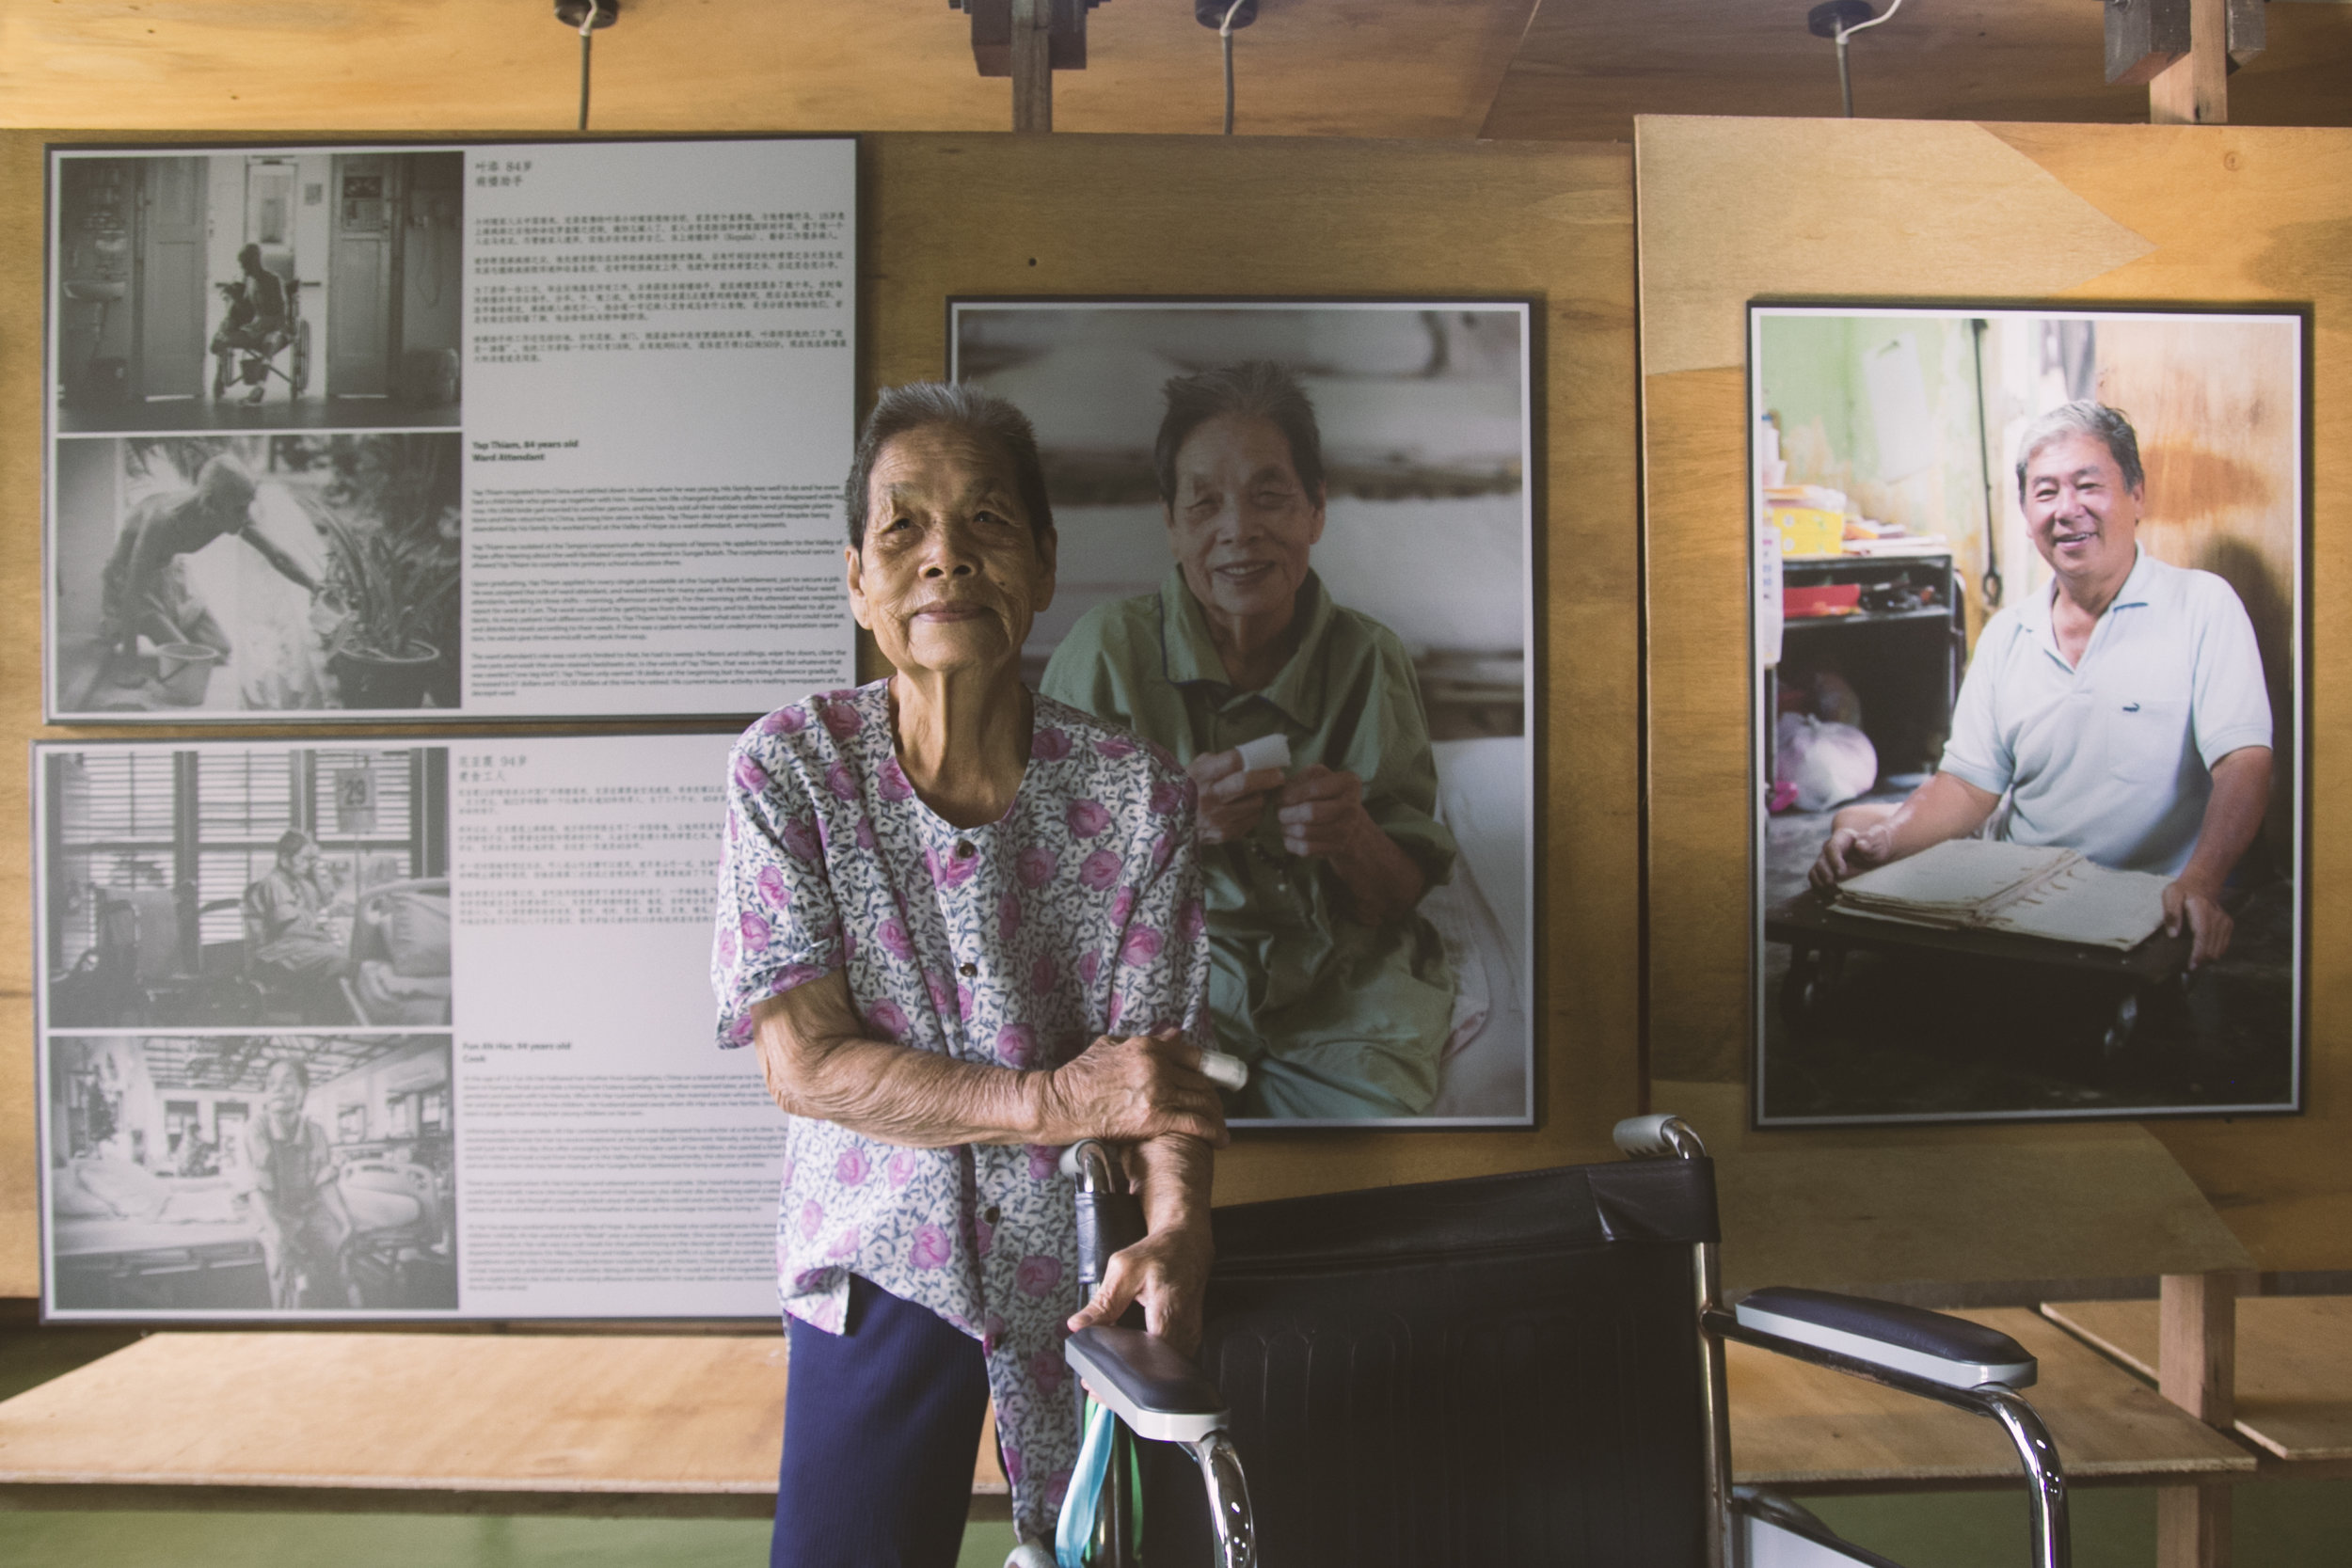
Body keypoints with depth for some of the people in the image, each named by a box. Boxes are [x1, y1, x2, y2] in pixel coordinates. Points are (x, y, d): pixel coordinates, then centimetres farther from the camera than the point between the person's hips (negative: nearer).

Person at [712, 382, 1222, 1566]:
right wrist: (1050, 1101, -24)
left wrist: (1176, 1232, -31)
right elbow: (803, 1060, -14)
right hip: (880, 1260, 0)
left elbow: (1163, 1064, -11)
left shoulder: (1133, 793, -10)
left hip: (1085, 1267, 1)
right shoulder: (788, 767, -10)